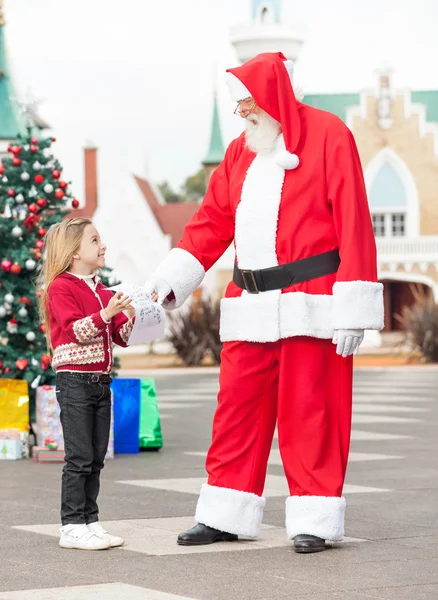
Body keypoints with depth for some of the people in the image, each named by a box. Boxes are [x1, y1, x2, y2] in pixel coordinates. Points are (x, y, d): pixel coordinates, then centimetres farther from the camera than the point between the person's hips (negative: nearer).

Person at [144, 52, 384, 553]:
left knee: (308, 409, -2)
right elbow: (213, 221, 17)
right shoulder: (242, 150, 15)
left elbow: (353, 223, -9)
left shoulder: (328, 136, -4)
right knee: (237, 407, 6)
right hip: (250, 305, 6)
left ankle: (314, 522, 6)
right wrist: (169, 277, 6)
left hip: (309, 300, -6)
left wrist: (352, 308, -14)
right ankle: (225, 516, 14)